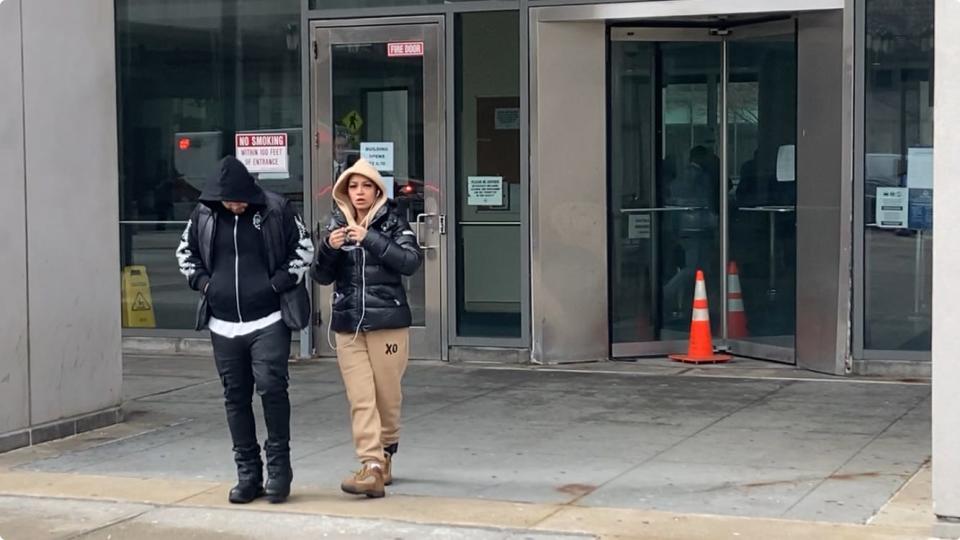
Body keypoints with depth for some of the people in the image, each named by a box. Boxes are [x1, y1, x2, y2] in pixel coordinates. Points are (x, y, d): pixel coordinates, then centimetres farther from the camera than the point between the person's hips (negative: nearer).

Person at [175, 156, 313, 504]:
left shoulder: (277, 210, -4)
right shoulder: (204, 214, 4)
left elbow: (304, 248, 5)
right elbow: (185, 251, 20)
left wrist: (281, 282, -5)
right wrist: (201, 281, 5)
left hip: (269, 322, -4)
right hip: (223, 324, 4)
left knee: (271, 387, -14)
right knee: (235, 397, 7)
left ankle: (278, 466, 2)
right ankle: (248, 475, 16)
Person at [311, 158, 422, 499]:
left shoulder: (392, 221, 0)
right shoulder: (337, 224, 9)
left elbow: (411, 262, -14)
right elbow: (322, 276, 7)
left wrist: (370, 239, -22)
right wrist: (329, 248, -12)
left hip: (388, 322, -2)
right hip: (348, 325, 2)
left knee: (387, 397, 6)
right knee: (361, 400, -7)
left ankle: (385, 456, 24)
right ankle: (373, 468, -10)